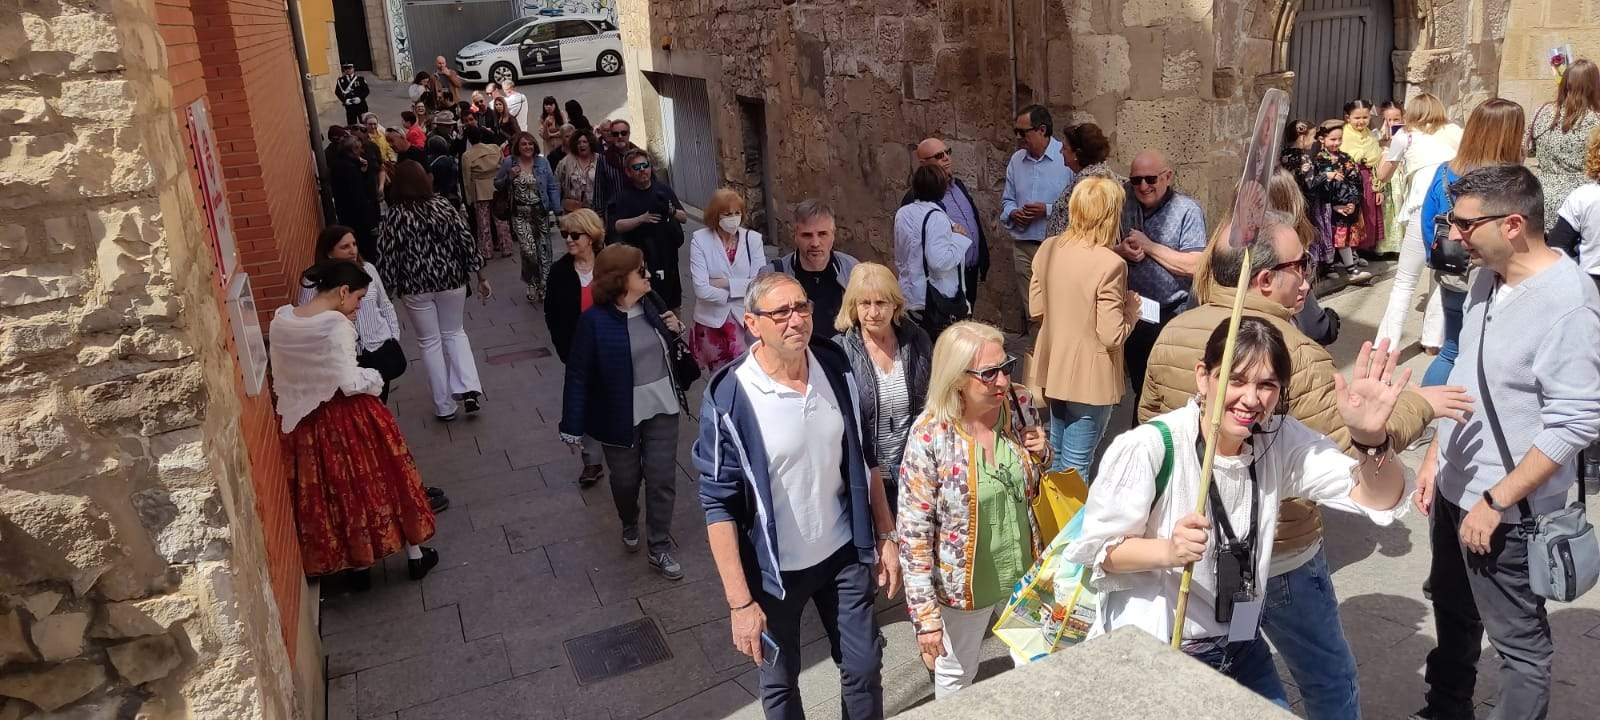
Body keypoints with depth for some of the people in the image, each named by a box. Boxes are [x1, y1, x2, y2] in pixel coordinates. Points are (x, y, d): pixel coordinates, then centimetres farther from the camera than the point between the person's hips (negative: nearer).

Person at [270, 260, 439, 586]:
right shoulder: (336, 325, -22)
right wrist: (375, 378, -4)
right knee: (381, 482, 13)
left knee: (335, 494, 17)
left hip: (305, 426, 5)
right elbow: (349, 382, -23)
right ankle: (415, 557, 27)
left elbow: (280, 379, 7)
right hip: (350, 419, -5)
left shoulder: (280, 320, -1)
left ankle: (359, 565, 30)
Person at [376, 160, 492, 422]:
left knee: (430, 342, 12)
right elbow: (466, 241, -4)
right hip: (451, 281, 2)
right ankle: (470, 388, 3)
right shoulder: (444, 206, -6)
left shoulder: (394, 218, -11)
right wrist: (481, 278, 4)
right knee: (454, 333, 22)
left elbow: (386, 259, -9)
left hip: (415, 287, -2)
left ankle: (444, 407, 17)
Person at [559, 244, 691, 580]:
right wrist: (573, 428, -13)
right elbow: (578, 375, -15)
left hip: (662, 407, 4)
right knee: (625, 480, 16)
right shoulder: (595, 320, -20)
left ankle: (659, 549, 20)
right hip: (621, 415, -3)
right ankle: (630, 524, 47)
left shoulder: (651, 303, -4)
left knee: (662, 478, 6)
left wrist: (676, 331, -8)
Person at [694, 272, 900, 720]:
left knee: (864, 666, 17)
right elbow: (718, 505, -18)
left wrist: (886, 538, 6)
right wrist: (739, 602, -19)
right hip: (775, 567, -3)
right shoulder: (729, 400, -22)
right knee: (780, 681, 18)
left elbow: (865, 460, 5)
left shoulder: (837, 369, -7)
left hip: (845, 552, 4)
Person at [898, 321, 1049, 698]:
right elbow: (914, 531, -19)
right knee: (956, 676, 21)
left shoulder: (1021, 405, -11)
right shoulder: (930, 435, -25)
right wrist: (925, 613, -18)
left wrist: (1043, 454, -15)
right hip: (965, 583, -3)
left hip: (1026, 572, 4)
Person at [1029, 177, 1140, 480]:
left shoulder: (1049, 248, -4)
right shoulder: (1110, 264, -23)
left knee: (1058, 453, 26)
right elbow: (1112, 335, -22)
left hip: (1054, 368, 7)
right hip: (1090, 378, -7)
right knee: (1075, 468, 6)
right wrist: (1131, 309, -4)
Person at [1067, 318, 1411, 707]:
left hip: (1238, 643, 5)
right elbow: (1096, 548, -17)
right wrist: (1168, 551, -36)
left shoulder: (1281, 440, -9)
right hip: (1149, 651, -5)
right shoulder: (1147, 449, -25)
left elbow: (1379, 499, -12)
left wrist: (1371, 438, -33)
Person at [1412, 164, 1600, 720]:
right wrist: (1435, 457, 12)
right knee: (1453, 612, 25)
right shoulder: (1486, 277, 2)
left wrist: (1495, 502, -19)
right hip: (1454, 487, 8)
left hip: (1505, 508, -8)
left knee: (1518, 639, 9)